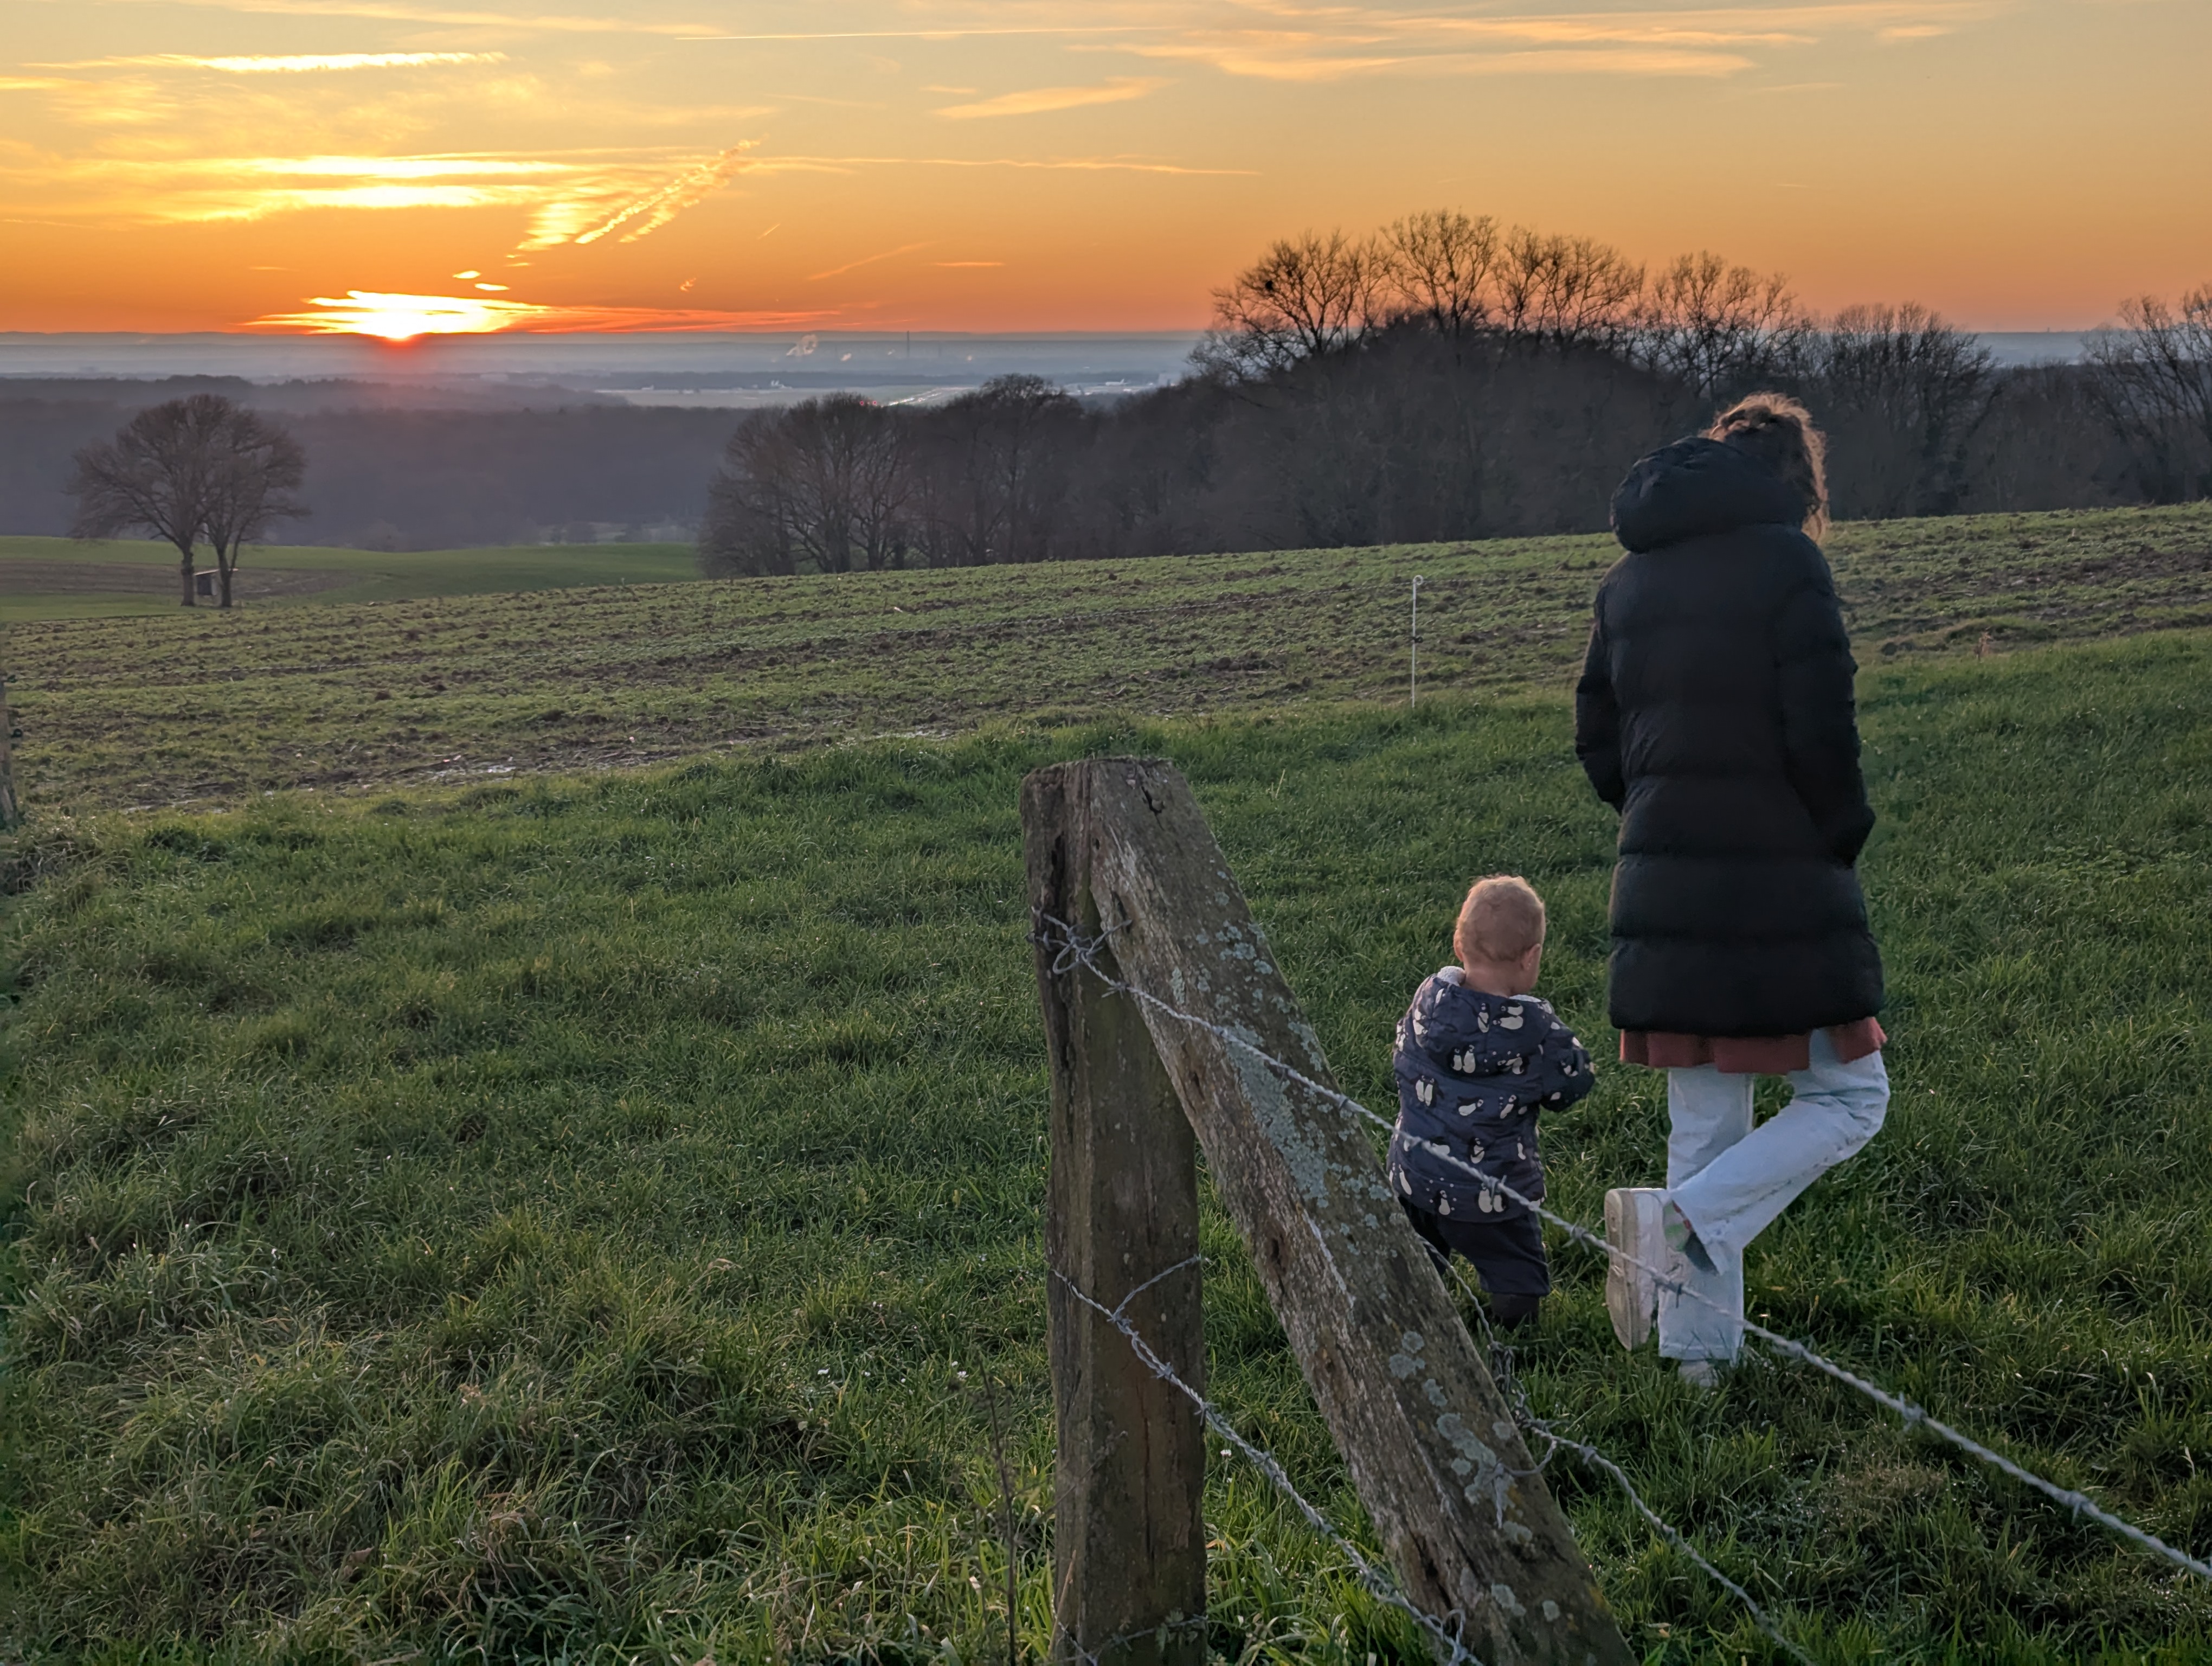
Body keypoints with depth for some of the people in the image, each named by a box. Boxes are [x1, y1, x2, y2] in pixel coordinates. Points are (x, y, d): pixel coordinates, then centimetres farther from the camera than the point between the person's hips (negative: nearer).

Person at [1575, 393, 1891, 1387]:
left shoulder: (1629, 578, 11)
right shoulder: (1786, 561, -9)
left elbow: (1596, 738, 12)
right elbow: (1821, 735, -15)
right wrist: (1841, 840, 0)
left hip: (1663, 888, 7)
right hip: (1781, 890, -7)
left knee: (1705, 1124, 14)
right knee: (1848, 1098, 6)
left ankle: (1699, 1345, 15)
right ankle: (1684, 1223, -12)